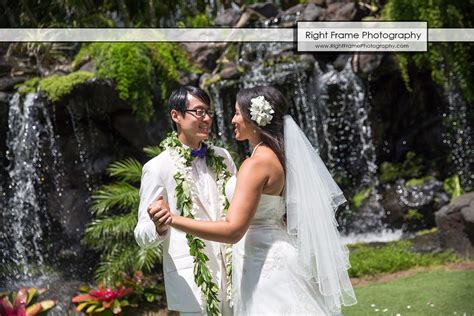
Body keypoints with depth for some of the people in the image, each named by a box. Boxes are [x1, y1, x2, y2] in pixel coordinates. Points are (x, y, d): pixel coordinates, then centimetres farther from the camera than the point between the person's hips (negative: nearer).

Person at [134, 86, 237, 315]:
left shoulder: (222, 157, 10)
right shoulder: (157, 168, -4)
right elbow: (142, 235, -5)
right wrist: (159, 227, -27)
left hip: (232, 271, 5)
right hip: (191, 281, -4)